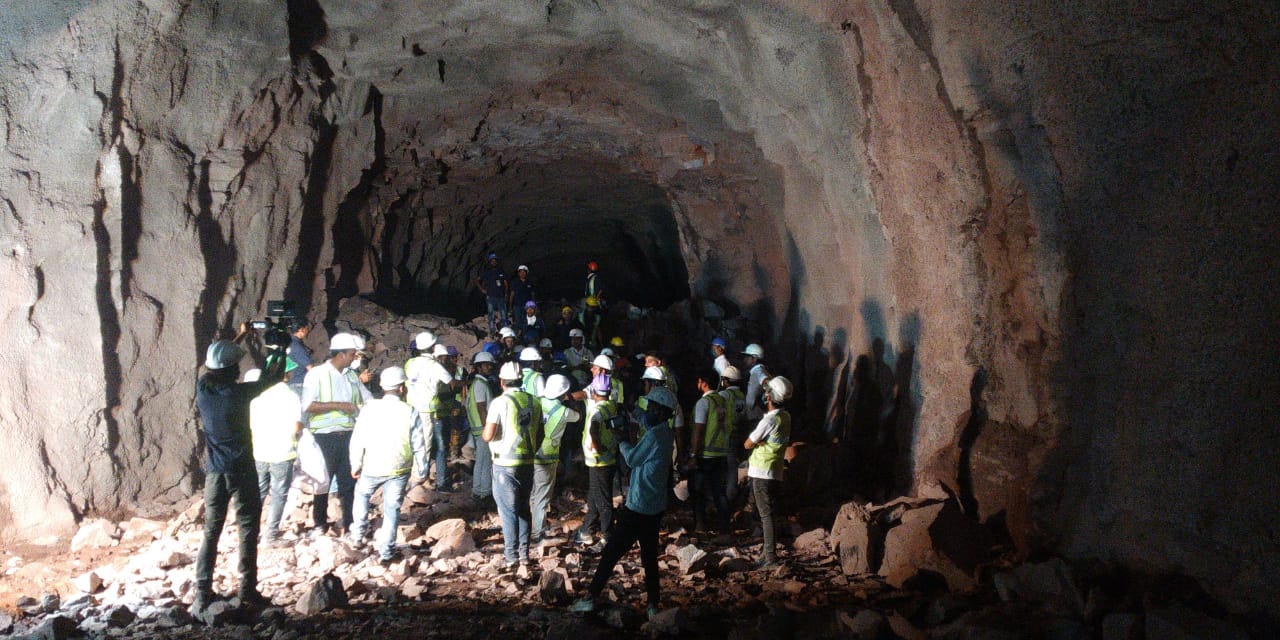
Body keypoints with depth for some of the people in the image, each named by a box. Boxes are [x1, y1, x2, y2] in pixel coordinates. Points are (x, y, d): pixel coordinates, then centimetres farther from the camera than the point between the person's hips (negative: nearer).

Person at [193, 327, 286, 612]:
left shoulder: (203, 388, -2)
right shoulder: (239, 392, -16)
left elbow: (215, 364, 19)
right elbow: (274, 376, -3)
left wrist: (241, 336, 30)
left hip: (214, 471, 5)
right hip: (241, 470, -5)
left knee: (211, 531, 10)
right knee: (248, 530, 5)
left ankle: (202, 594, 9)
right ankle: (248, 590, 6)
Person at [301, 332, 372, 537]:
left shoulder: (352, 376, 10)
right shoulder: (317, 374, -8)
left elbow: (368, 399, 17)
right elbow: (307, 406, -17)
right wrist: (338, 405, -19)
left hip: (349, 434, 5)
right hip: (325, 436, -5)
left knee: (349, 481, 9)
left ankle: (349, 523, 19)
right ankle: (320, 523, 22)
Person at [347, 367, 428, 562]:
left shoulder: (370, 408, -7)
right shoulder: (410, 412, -7)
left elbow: (358, 439, -5)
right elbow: (418, 444, -4)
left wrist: (356, 465, 5)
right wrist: (421, 469, 7)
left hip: (372, 466, 1)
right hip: (398, 468, -1)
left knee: (362, 495, 27)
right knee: (392, 508, 7)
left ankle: (357, 536, 30)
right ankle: (386, 551, 10)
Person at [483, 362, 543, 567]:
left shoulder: (499, 402, -12)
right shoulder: (534, 402, 4)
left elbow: (488, 436, -15)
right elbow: (540, 435, 10)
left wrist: (484, 430, 7)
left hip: (505, 464, -5)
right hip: (527, 463, 5)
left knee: (508, 510, 2)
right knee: (523, 508, 15)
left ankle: (511, 556, 3)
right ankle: (524, 554, 18)